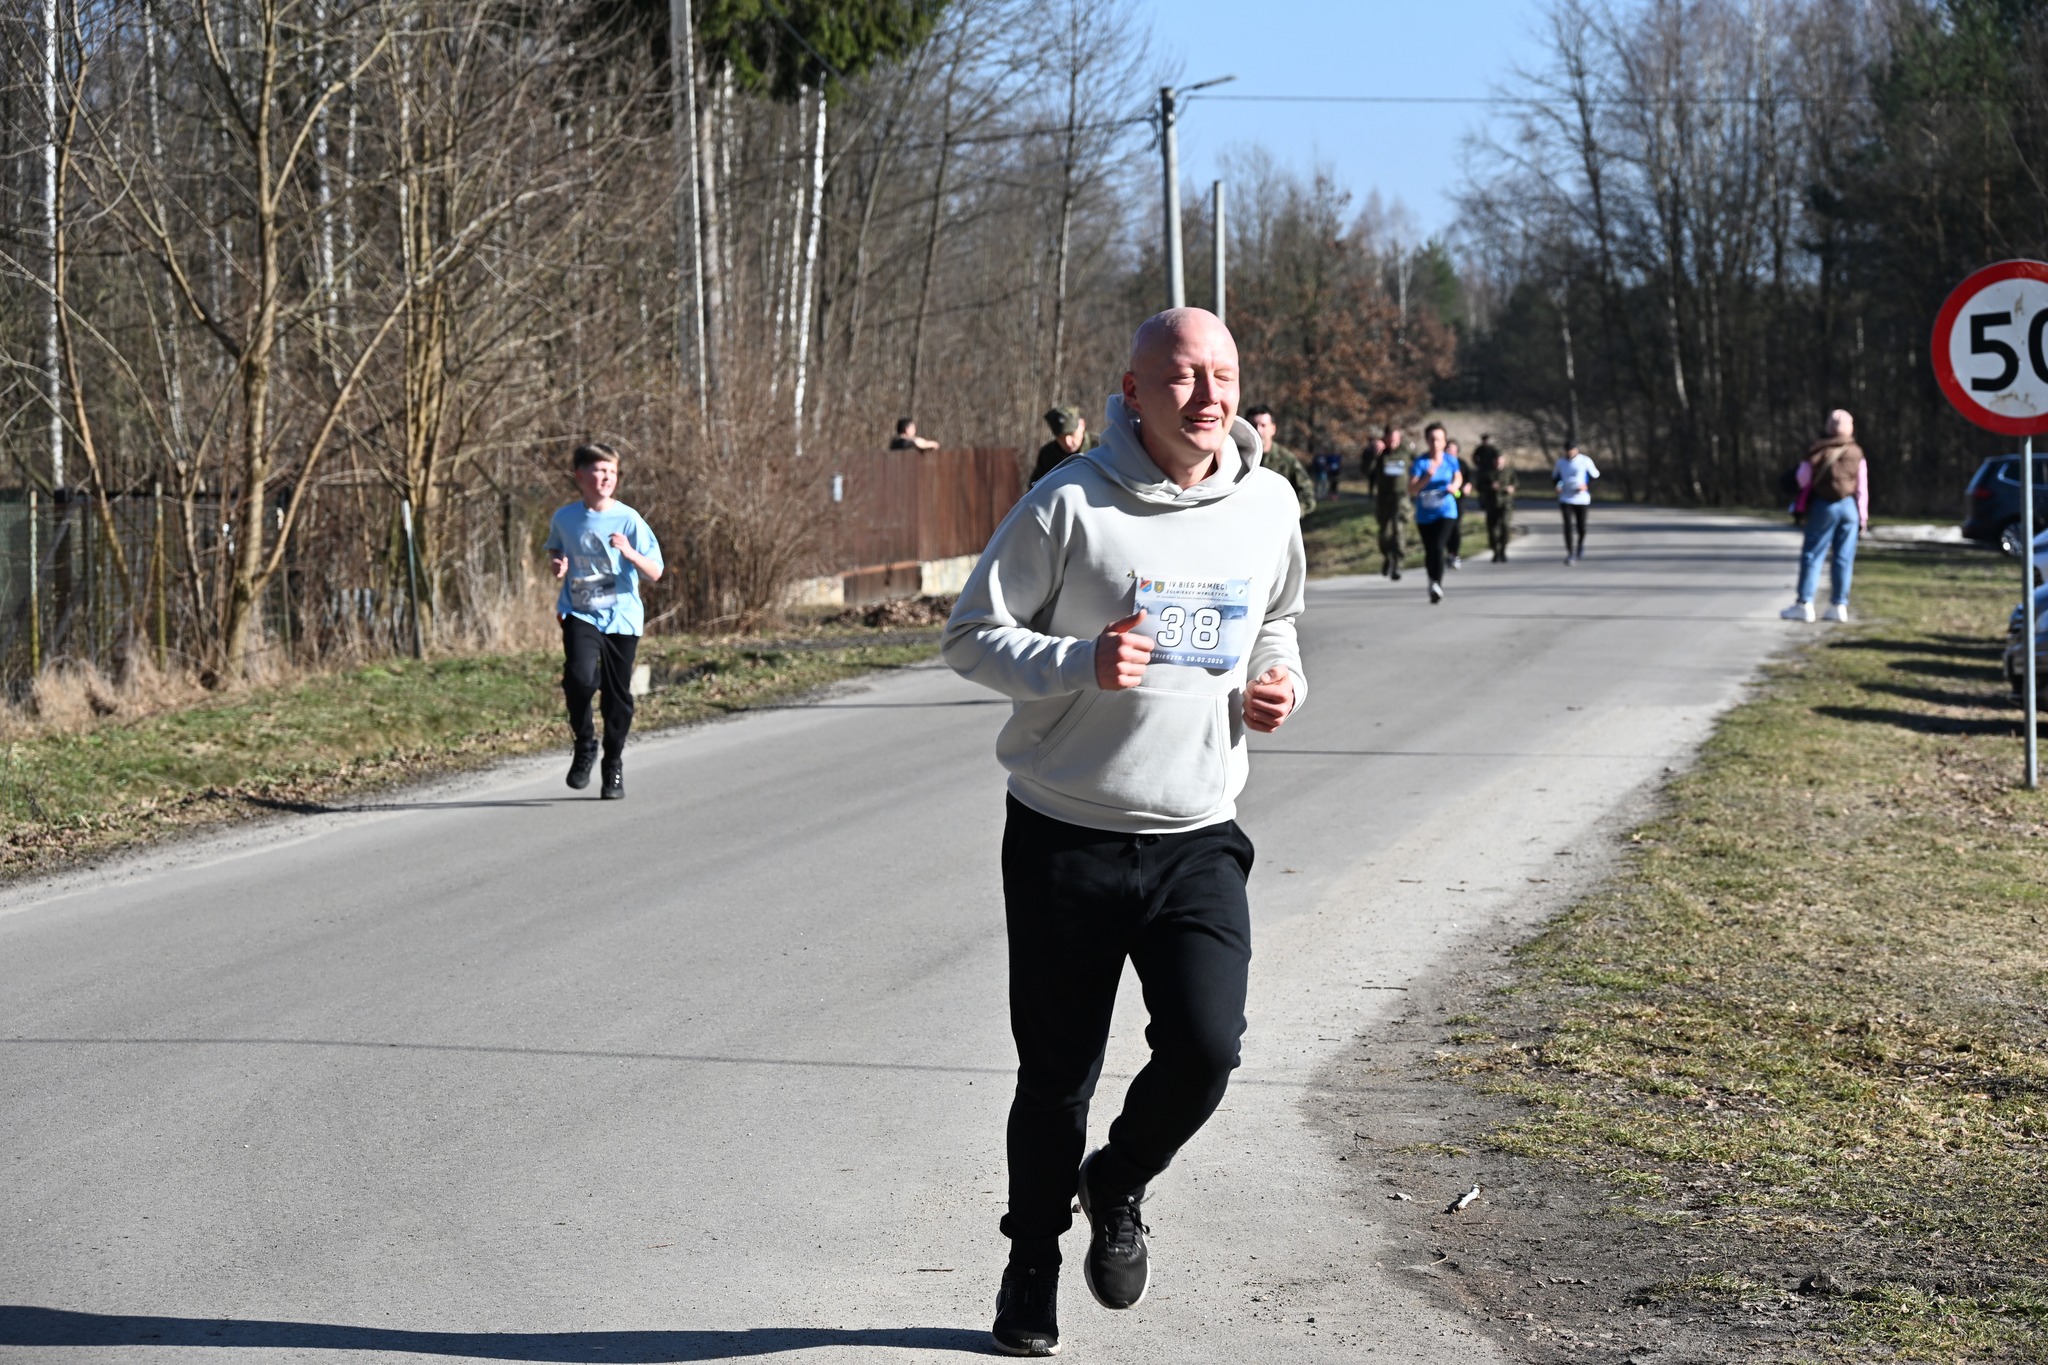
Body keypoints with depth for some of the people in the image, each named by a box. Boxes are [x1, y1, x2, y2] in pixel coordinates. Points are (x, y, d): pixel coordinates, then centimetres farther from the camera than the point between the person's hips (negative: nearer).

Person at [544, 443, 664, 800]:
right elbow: (555, 549, 23)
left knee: (618, 693, 5)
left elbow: (655, 573, -6)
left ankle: (613, 766, 24)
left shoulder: (629, 520, -6)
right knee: (580, 676, -24)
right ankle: (584, 745, 1)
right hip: (579, 613, 0)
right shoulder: (564, 518, 1)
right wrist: (556, 563, 1)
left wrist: (629, 552, -24)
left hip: (622, 616, 0)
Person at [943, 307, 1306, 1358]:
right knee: (1056, 1076, 7)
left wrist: (1281, 681, 0)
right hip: (1066, 837, -3)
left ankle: (1119, 1185, 20)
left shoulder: (1267, 505, 3)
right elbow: (972, 637, -6)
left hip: (1199, 840, 3)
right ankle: (1032, 1268, 30)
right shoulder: (1070, 504, -12)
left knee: (1205, 1049, -13)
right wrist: (1081, 662, -23)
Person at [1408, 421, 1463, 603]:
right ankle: (1434, 587, 30)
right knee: (1429, 552, 10)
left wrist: (1455, 486, -3)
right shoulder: (1420, 463, -11)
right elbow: (1412, 490, -20)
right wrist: (1427, 477, -34)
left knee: (1438, 547, -22)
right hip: (1425, 515, 1)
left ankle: (1437, 584, -23)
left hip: (1446, 513, -1)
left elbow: (1458, 478, 19)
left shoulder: (1451, 460, -2)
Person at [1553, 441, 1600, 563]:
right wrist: (1558, 485, -5)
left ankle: (1580, 545, 38)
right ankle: (1570, 554, -9)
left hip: (1581, 499, -1)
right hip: (1566, 499, 1)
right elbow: (1555, 478, 16)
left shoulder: (1585, 461, -4)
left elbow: (1595, 477, 3)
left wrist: (1587, 486, -14)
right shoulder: (1560, 462, 4)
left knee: (1581, 526, 8)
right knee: (1569, 526, -10)